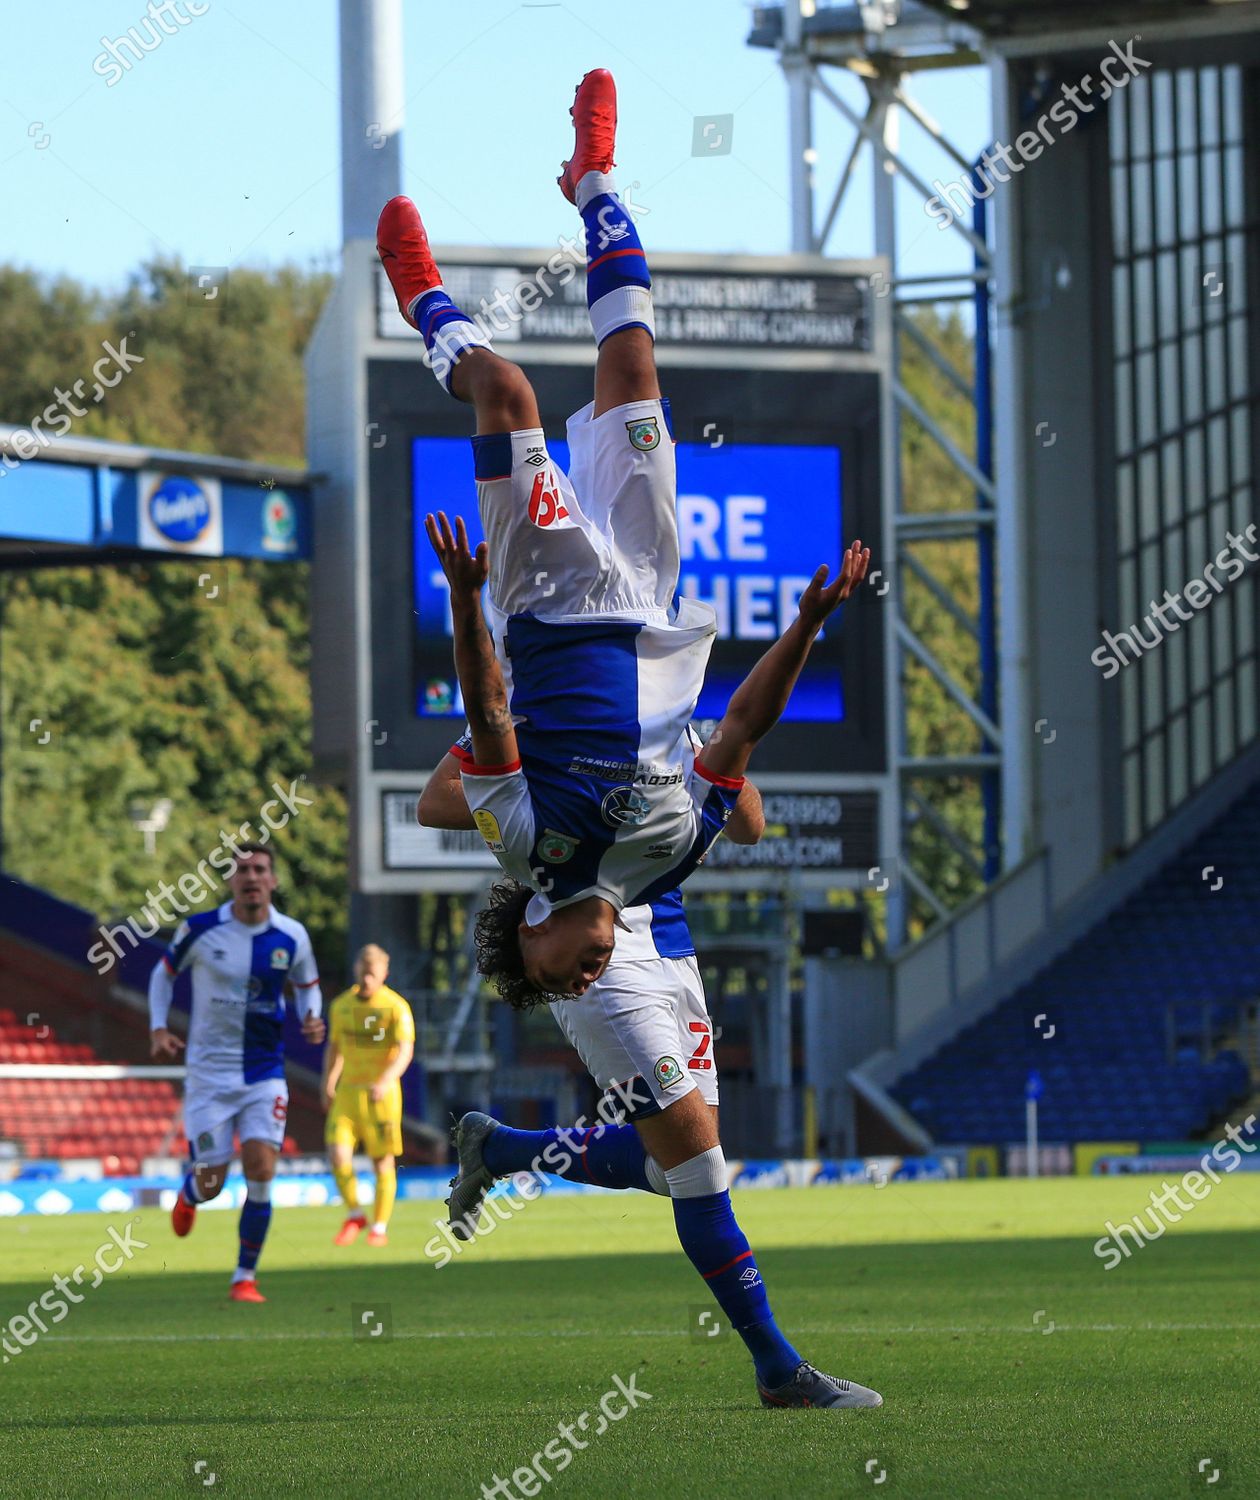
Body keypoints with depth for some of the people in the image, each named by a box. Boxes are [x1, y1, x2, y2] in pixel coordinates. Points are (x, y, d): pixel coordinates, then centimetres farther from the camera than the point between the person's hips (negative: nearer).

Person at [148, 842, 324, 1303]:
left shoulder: (292, 937, -4)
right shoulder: (200, 929, -9)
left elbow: (307, 985, 14)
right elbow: (164, 972, 8)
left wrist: (312, 1019, -7)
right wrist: (158, 1029, -4)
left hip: (265, 1075, 1)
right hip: (209, 1074, -1)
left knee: (260, 1173, -14)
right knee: (211, 1184, 0)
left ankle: (245, 1277, 1)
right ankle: (188, 1195, 41)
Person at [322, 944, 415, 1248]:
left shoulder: (396, 1007, -10)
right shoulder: (341, 1005, 6)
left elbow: (405, 1051, -20)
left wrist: (386, 1081, -35)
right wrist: (328, 1083, 23)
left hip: (382, 1095, -3)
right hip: (347, 1092, 3)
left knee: (383, 1163, 3)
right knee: (338, 1156, -12)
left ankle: (379, 1228, 18)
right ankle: (354, 1216, 9)